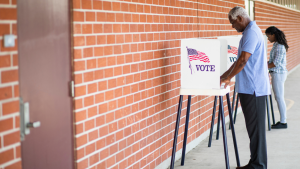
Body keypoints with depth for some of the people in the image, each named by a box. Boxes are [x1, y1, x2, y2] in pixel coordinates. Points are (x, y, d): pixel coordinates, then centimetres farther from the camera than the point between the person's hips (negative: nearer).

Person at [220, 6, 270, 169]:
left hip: (253, 88, -10)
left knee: (255, 127, -5)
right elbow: (239, 60, 23)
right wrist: (224, 76, 18)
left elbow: (243, 60, -21)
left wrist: (229, 78, -11)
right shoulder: (250, 32, 19)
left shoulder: (251, 33, -15)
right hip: (250, 87, 10)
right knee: (254, 126, 12)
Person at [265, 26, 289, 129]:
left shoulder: (279, 47, -17)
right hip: (276, 74, 10)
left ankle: (283, 122, 0)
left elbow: (276, 63, -21)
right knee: (279, 98, 12)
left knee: (279, 98, -5)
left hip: (278, 74, -10)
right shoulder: (276, 45, 13)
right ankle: (282, 120, 17)